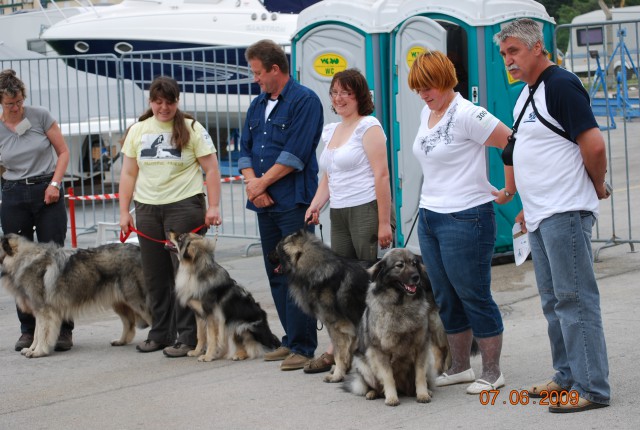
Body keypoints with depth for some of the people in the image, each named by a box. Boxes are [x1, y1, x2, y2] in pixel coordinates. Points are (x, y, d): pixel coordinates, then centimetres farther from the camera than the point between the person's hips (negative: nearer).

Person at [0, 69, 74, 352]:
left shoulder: (40, 116, -3)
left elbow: (63, 151, 3)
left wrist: (55, 183, -9)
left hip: (47, 193, -1)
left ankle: (63, 329, -2)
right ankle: (28, 330, 12)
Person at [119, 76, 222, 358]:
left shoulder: (191, 129, 0)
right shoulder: (137, 131, 12)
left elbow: (211, 170, -2)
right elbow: (128, 174, 13)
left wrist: (213, 207, -10)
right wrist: (124, 212, 7)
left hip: (184, 207, -4)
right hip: (147, 209, 4)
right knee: (154, 276, 7)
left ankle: (187, 337, -1)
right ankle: (160, 333, 17)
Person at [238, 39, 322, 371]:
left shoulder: (304, 101, -8)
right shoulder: (258, 105, 17)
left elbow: (295, 154, -16)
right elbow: (245, 149, 14)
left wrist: (261, 183, -10)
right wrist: (252, 184, -4)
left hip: (293, 202, -8)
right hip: (265, 204, 8)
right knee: (276, 275, 11)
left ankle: (303, 347, -6)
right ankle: (291, 340, 19)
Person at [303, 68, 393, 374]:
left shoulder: (368, 126, -6)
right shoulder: (332, 131, 19)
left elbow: (381, 176, -12)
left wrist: (384, 223, -17)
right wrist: (315, 205, 5)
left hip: (367, 210, -8)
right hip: (339, 214, 8)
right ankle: (337, 350, 10)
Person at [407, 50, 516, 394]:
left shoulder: (467, 114, -15)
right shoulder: (426, 114, 12)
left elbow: (514, 145, -18)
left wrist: (508, 191, -10)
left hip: (464, 219, -9)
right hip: (429, 217, 9)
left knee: (473, 297, -3)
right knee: (446, 299, 13)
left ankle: (492, 373, 6)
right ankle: (460, 367, 23)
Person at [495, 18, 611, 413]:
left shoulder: (561, 85, -13)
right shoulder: (525, 95, 16)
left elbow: (594, 144, -19)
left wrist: (597, 186, -4)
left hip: (565, 213, -10)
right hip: (541, 215, 10)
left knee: (574, 298, -8)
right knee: (553, 301, 14)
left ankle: (592, 387, -5)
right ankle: (567, 376, 22)